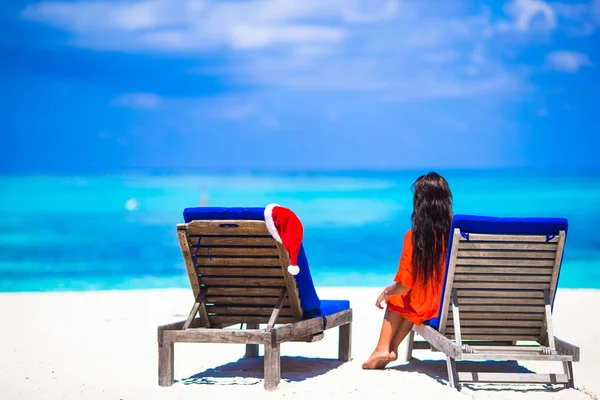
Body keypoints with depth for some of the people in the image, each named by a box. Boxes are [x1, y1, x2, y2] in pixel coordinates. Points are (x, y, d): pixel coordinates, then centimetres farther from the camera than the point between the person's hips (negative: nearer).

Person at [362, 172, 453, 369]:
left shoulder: (414, 237, -16)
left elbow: (405, 285, -11)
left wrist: (385, 293, 9)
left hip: (425, 308, -3)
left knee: (395, 298, 28)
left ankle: (383, 348, 26)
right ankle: (391, 348, 29)